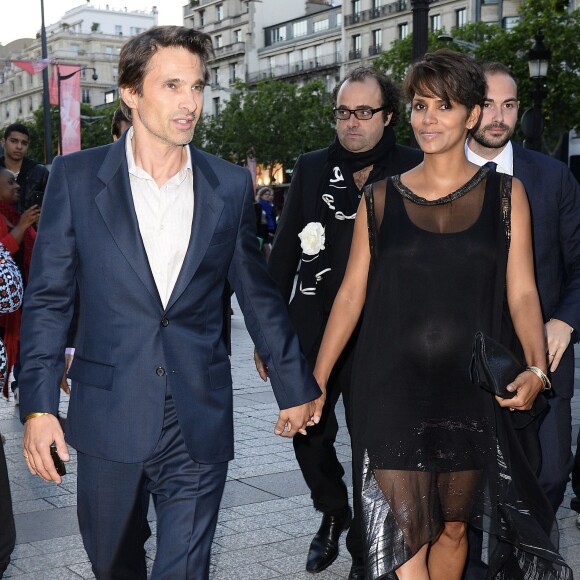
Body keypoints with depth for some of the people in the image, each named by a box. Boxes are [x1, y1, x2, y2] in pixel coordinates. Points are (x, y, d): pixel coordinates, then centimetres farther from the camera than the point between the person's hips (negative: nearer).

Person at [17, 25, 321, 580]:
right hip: (109, 418, 0)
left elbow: (259, 295, 11)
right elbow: (48, 298, 0)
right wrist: (38, 406, -7)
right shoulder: (76, 176, -1)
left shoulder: (230, 185, 4)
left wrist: (296, 387, 14)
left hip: (199, 423, 0)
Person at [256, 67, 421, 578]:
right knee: (309, 437, 11)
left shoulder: (414, 172, -2)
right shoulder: (312, 169, 5)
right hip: (312, 334, 3)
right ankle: (333, 514, 40)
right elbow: (284, 254, 7)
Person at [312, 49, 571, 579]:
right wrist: (315, 383, 1)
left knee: (453, 526, 12)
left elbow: (522, 293, 2)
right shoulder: (381, 198, 5)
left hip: (471, 391, 1)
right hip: (393, 390, -1)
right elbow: (351, 294, 5)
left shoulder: (505, 194, 5)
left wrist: (536, 367, -13)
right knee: (404, 533, -6)